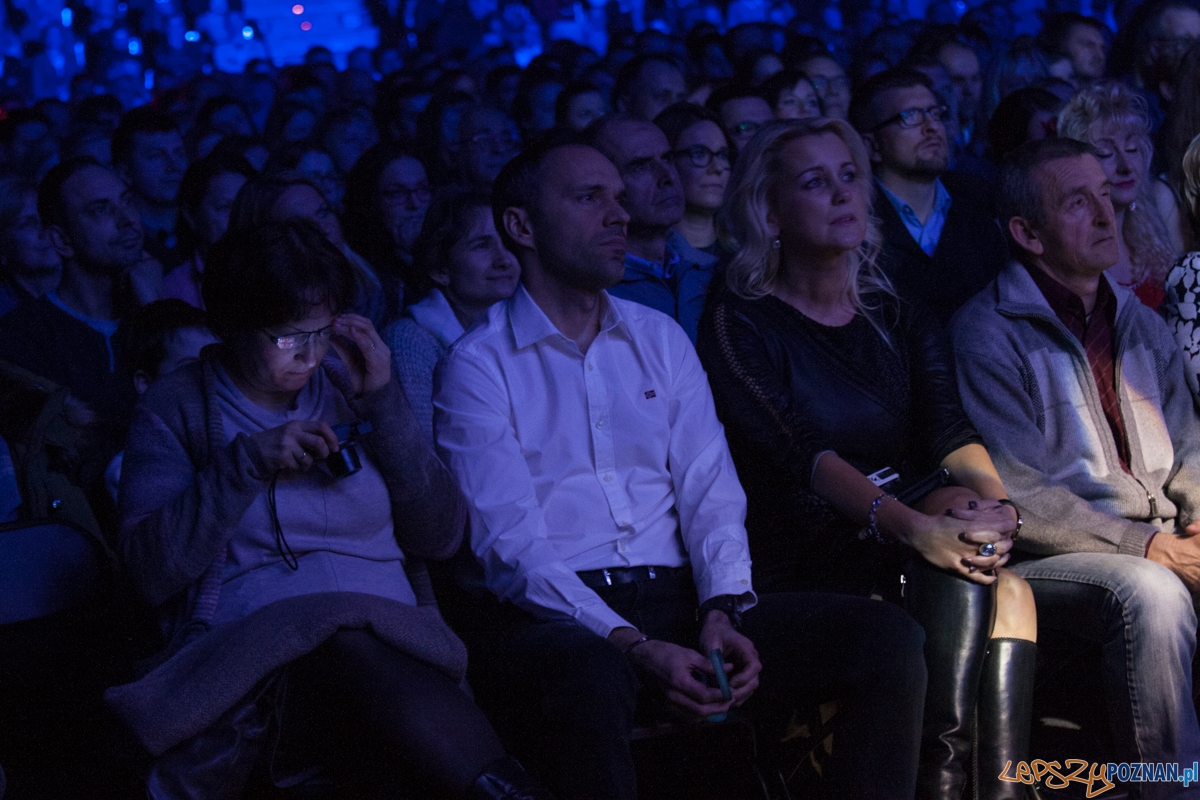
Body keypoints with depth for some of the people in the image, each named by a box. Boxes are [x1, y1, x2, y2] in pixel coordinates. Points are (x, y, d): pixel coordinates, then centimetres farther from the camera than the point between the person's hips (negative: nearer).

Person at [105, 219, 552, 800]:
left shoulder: (347, 387, 20)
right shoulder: (177, 406, 12)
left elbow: (440, 538, 13)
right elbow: (151, 571, -1)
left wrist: (384, 404, 6)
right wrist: (246, 462, -9)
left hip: (390, 635, 3)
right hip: (250, 639, -3)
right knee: (348, 647, -39)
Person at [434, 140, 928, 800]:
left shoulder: (660, 340, 20)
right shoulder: (476, 367, 2)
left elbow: (709, 492, 11)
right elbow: (509, 544, -9)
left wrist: (722, 611, -10)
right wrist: (635, 647, -21)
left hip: (678, 603, 5)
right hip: (554, 618, -5)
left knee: (887, 636, -17)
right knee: (592, 678, -43)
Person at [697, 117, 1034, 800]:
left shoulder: (899, 320, 19)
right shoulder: (741, 323, 1)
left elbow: (951, 431, 3)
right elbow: (800, 450, -14)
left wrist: (993, 499, -22)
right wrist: (915, 525, -30)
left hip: (904, 552, 5)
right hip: (803, 564, -5)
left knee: (1010, 592, -27)